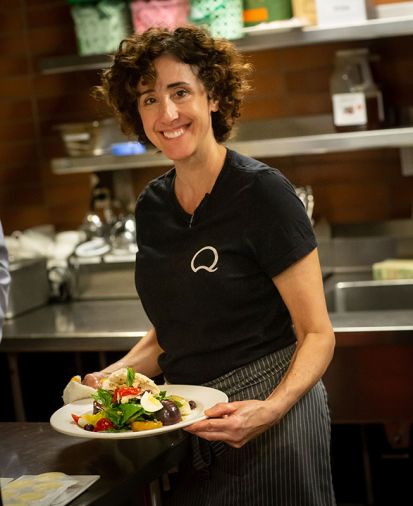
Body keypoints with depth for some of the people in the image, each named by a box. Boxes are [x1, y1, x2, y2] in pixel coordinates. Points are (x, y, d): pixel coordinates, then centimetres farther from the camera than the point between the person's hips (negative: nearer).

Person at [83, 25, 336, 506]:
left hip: (268, 420, -5)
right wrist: (113, 375, -3)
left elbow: (317, 334, -13)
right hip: (187, 422, 6)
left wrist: (270, 410, -28)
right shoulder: (152, 206, 4)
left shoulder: (262, 191, -14)